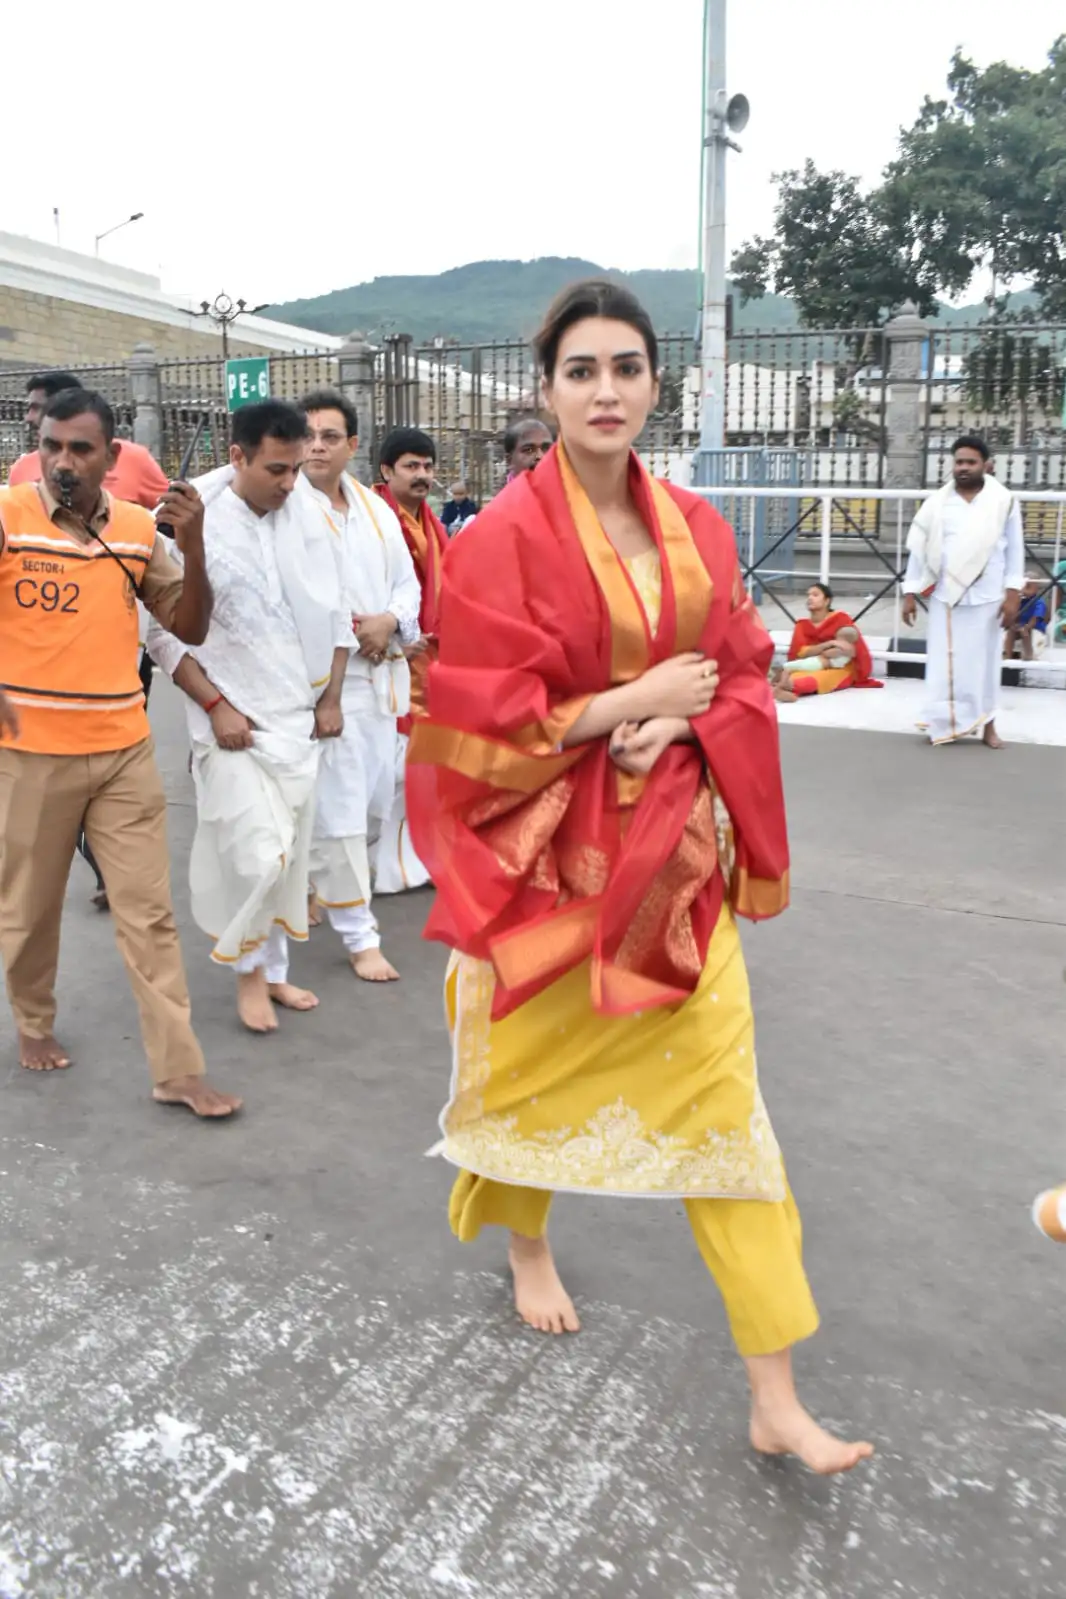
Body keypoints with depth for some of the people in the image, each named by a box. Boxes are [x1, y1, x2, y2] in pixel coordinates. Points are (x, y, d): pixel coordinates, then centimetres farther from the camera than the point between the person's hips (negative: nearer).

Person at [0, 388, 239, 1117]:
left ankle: (179, 1070, 10)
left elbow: (189, 628, 6)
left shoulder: (139, 529, 3)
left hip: (125, 751, 3)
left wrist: (193, 546, -9)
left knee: (150, 912, 4)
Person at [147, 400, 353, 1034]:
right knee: (259, 856, -11)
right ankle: (248, 966, 16)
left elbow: (335, 612, 10)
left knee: (291, 856, 11)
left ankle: (275, 968, 29)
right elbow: (164, 629, -8)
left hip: (301, 717, 5)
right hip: (235, 721, -4)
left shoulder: (308, 513, 0)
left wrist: (331, 698, 6)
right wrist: (214, 704, -12)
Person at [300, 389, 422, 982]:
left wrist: (389, 621, -5)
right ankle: (359, 935, 8)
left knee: (377, 801, 16)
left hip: (381, 674, 7)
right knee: (340, 811, -3)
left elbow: (407, 581, 15)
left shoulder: (376, 509, 11)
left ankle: (332, 885, 40)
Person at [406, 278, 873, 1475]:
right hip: (547, 849, -3)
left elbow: (746, 677, 7)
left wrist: (675, 729, -14)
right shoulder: (505, 536, -10)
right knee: (537, 1063, 15)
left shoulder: (693, 530, 4)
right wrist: (636, 698, -16)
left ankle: (774, 1398, 12)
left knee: (719, 1093, 2)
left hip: (674, 846, 4)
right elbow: (480, 718, -14)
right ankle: (527, 1245, 49)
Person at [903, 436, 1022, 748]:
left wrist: (1013, 594, -5)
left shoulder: (1004, 501, 0)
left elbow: (1015, 550, 1)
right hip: (945, 596, 1)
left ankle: (986, 724, 18)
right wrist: (910, 593, 2)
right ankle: (946, 724, 12)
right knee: (944, 662, 3)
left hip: (986, 596, -1)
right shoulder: (938, 502, 3)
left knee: (984, 660, 8)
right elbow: (918, 548, 5)